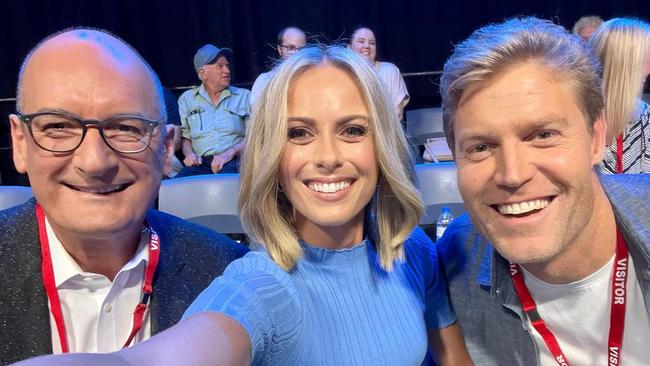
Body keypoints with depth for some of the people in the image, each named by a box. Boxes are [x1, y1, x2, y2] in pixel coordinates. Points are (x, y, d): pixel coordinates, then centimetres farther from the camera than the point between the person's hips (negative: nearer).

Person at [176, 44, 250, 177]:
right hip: (201, 163, 2)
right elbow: (184, 136, 18)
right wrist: (189, 154, -5)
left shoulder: (244, 96, 13)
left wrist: (229, 153, -12)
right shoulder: (186, 99, 19)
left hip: (234, 161, -2)